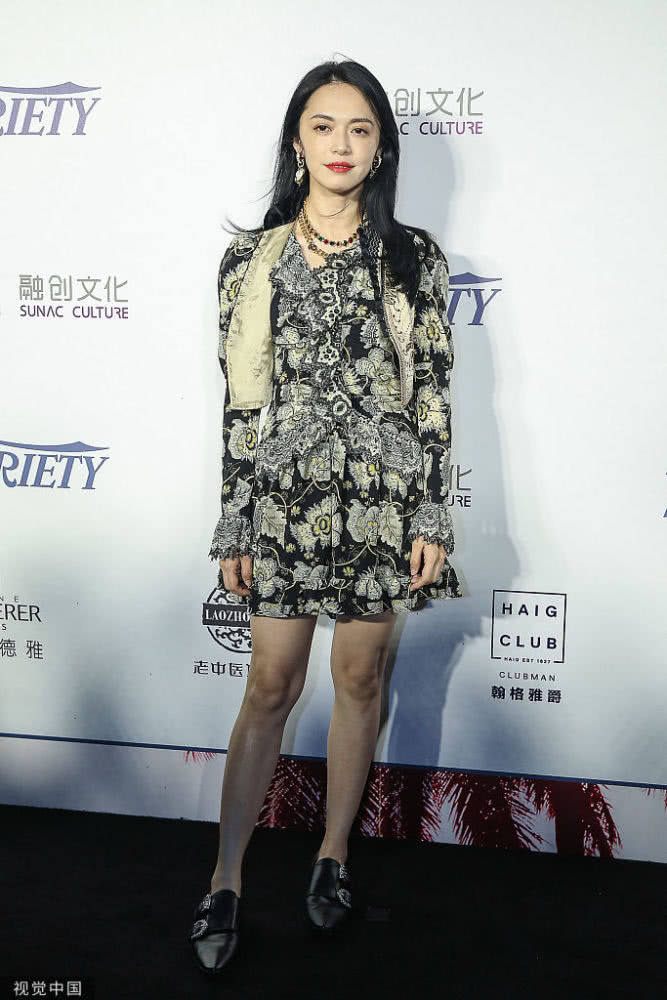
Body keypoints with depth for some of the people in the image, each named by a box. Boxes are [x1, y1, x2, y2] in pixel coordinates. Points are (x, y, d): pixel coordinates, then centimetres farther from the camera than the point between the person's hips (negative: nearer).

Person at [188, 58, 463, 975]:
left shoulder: (414, 259, 3)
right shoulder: (251, 261, 3)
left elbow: (433, 393, 1)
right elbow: (241, 401, 2)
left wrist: (433, 517, -4)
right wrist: (232, 528, 0)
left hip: (385, 495, 0)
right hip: (286, 493, 0)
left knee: (361, 676, 10)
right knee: (271, 686, 4)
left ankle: (334, 854, 29)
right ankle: (226, 881, 17)